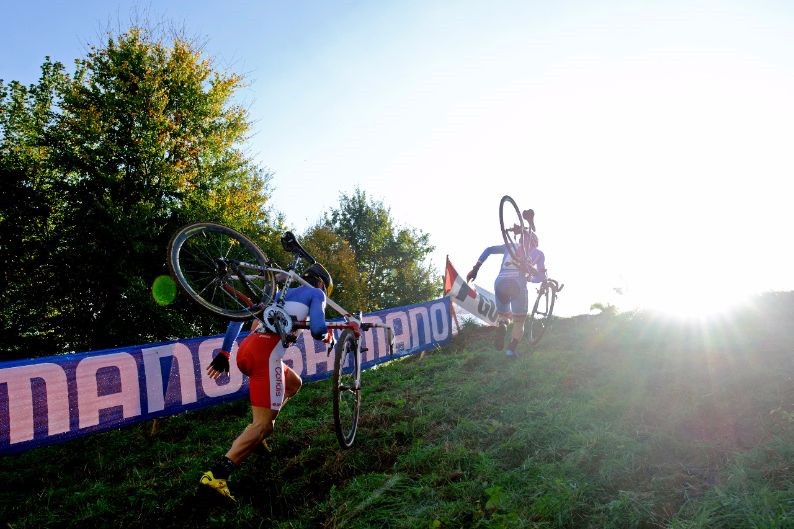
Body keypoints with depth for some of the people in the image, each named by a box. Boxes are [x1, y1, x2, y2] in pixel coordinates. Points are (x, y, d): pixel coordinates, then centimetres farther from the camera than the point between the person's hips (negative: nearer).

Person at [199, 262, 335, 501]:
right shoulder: (316, 292, 15)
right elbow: (317, 330, -2)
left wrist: (224, 352, 26)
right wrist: (328, 336, 21)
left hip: (245, 351, 7)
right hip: (266, 353, -7)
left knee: (293, 383, 29)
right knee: (263, 424, -2)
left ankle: (257, 433, 18)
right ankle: (216, 474, -13)